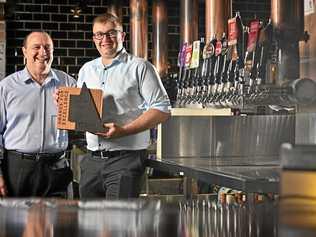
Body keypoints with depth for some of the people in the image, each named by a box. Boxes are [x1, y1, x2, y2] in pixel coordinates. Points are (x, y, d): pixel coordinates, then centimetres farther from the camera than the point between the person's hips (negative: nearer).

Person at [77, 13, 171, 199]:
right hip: (92, 160, 6)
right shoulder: (86, 70, 17)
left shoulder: (140, 68, -2)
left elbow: (162, 111, -9)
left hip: (126, 158, -6)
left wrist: (124, 130, -19)